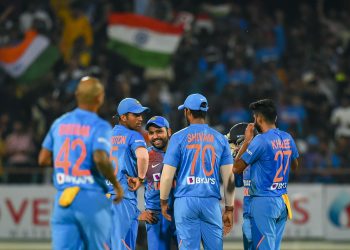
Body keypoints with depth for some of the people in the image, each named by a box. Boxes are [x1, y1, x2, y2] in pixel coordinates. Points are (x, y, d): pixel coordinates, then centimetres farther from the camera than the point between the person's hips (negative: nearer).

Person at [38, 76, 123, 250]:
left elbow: (43, 159, 11)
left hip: (62, 200, 4)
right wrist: (116, 185, -10)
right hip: (92, 199, -4)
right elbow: (100, 158, -23)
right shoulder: (99, 126, -7)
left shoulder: (59, 123, 10)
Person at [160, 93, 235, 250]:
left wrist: (163, 202, 10)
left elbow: (167, 175, -3)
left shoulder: (179, 138, 0)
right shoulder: (220, 139, 7)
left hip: (185, 200, -2)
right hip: (212, 202, 2)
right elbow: (229, 177, 5)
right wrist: (229, 209, 11)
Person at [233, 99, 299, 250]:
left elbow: (236, 168, -9)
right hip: (282, 201, 8)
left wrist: (246, 141, -2)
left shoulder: (260, 141, -15)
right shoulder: (287, 138, 7)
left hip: (264, 202, -8)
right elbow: (295, 165, 26)